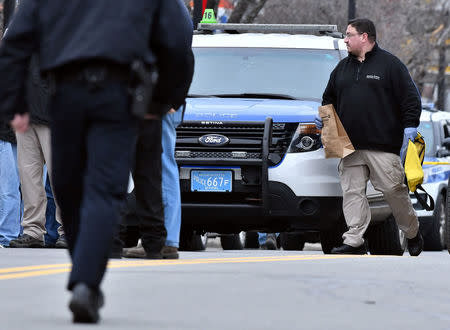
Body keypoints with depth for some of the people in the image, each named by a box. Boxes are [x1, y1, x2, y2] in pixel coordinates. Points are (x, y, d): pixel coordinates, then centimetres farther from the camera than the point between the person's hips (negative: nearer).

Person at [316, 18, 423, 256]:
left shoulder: (389, 64, 1)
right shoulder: (342, 68, 18)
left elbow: (410, 99, -2)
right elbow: (329, 99, 29)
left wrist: (409, 130, -10)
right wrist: (323, 116, 10)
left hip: (383, 146, -5)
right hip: (350, 145, 5)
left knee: (393, 189, -3)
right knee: (352, 192, -3)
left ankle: (412, 234, 15)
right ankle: (354, 242, -4)